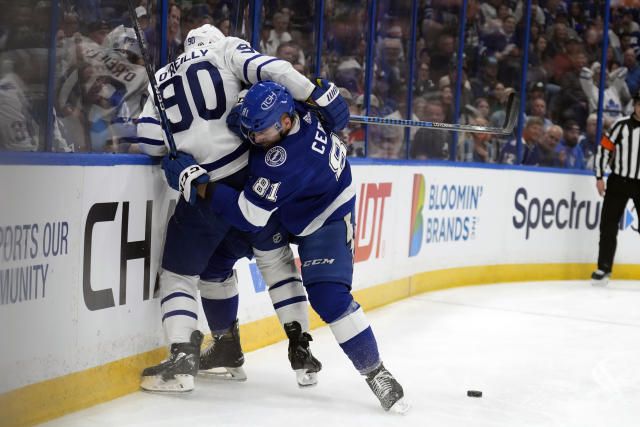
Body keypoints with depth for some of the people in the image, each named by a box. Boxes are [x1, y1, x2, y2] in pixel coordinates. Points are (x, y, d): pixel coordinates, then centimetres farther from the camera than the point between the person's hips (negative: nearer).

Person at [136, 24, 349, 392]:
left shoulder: (161, 79, 20)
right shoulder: (227, 49, 11)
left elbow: (149, 139, 6)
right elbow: (270, 70, -9)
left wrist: (180, 166, 6)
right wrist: (317, 93, -16)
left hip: (204, 187, 0)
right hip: (252, 173, 0)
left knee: (179, 273, 13)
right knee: (275, 258, 18)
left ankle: (183, 357, -3)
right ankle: (300, 346, 19)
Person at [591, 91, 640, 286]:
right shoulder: (621, 125, -2)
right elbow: (604, 148, 0)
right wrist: (599, 177, -3)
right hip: (618, 182, 0)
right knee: (609, 225, 0)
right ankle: (604, 268, 9)